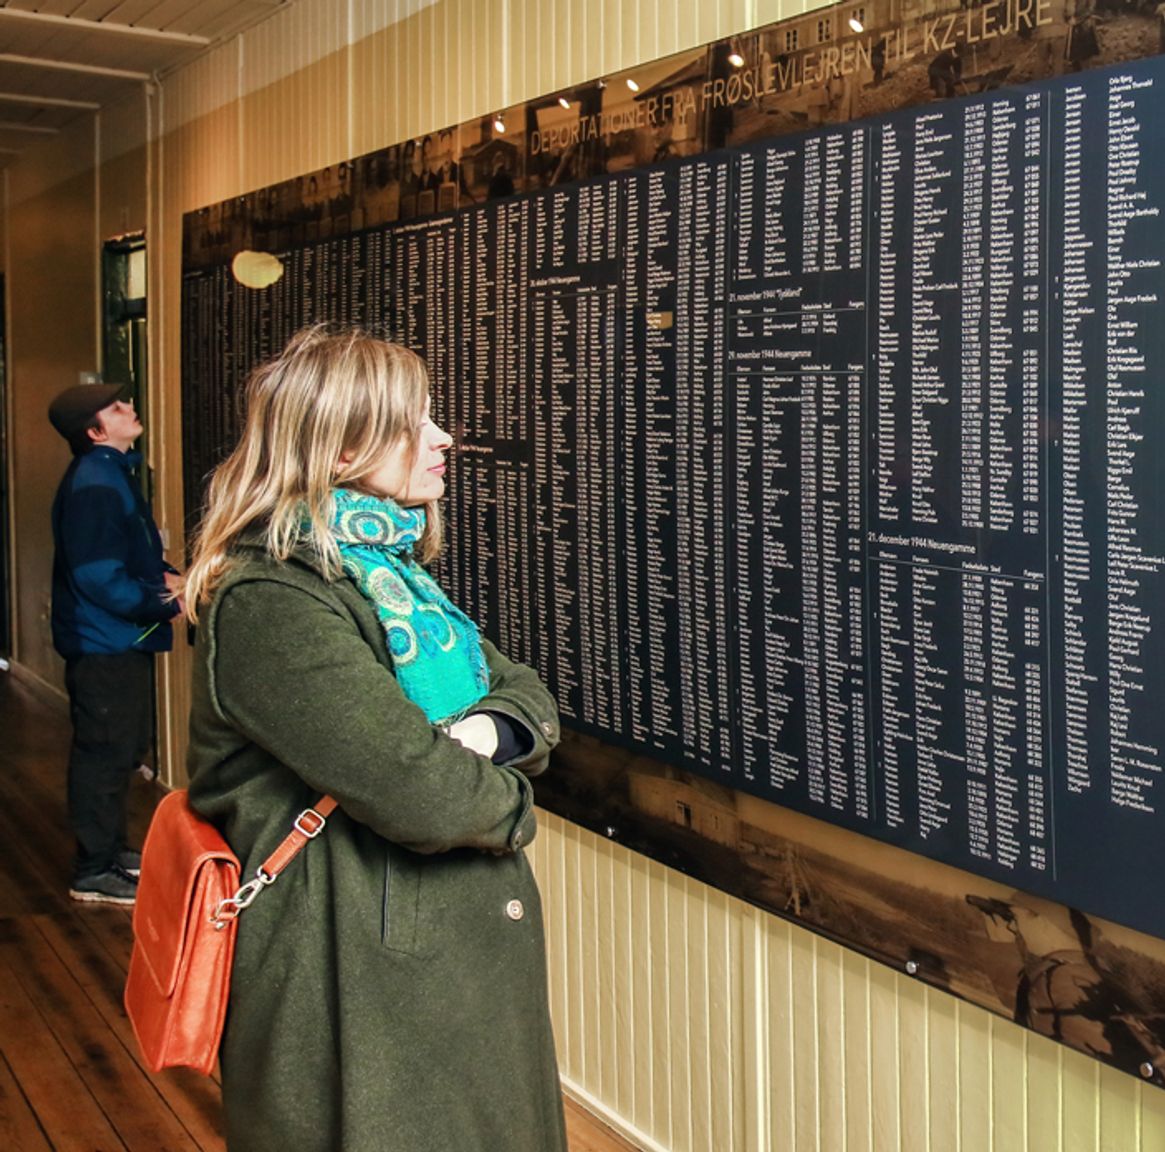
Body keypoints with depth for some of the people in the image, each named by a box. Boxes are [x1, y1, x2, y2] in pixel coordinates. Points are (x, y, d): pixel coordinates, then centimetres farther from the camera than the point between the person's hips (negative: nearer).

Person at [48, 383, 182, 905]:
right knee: (105, 754, -2)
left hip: (121, 639, 10)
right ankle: (94, 871, 9)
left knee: (124, 747, 19)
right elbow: (100, 578, -25)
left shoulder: (112, 473, 12)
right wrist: (167, 603, -18)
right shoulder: (93, 485, -21)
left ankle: (110, 847, 33)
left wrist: (163, 574, 2)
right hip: (104, 643, -10)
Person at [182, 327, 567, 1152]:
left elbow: (526, 691, 11)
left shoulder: (390, 569, 11)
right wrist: (504, 803, -7)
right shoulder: (271, 604, -20)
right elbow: (413, 789, -27)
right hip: (361, 984, -9)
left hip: (471, 954, 9)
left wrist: (488, 730, -12)